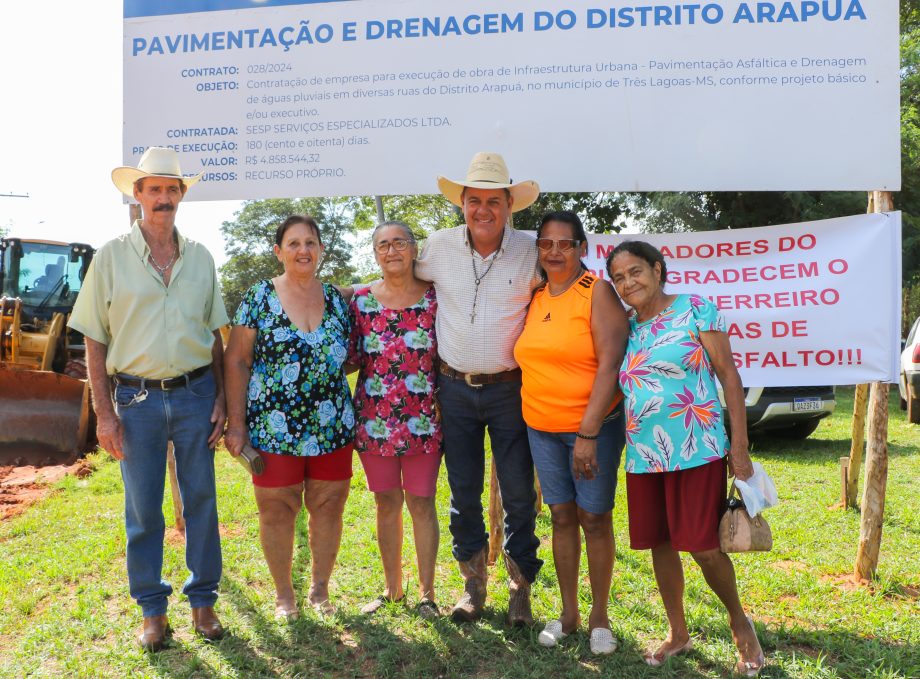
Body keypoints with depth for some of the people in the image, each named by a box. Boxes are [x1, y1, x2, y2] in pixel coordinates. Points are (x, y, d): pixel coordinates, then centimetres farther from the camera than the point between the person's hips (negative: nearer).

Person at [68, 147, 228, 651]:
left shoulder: (200, 258, 6)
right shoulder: (111, 257, -1)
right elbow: (95, 342, -1)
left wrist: (221, 399, 4)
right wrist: (104, 414, -6)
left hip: (195, 393, 2)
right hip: (136, 397, -2)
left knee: (201, 502, 8)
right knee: (143, 510, 7)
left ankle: (203, 600, 23)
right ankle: (152, 609, 21)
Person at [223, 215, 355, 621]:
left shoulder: (336, 300, 7)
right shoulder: (258, 298, -3)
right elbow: (236, 362, -3)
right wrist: (236, 424, -7)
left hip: (333, 428, 3)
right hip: (273, 430, -3)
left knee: (328, 508, 8)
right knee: (277, 511, 6)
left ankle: (320, 589, 28)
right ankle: (284, 594, 25)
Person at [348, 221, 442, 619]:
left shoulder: (435, 297, 1)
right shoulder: (360, 300, 4)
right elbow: (351, 358, 6)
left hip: (423, 418, -2)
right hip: (374, 418, 2)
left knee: (421, 501, 4)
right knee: (386, 502, 11)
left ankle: (426, 592, 16)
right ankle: (392, 588, 26)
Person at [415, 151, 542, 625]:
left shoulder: (530, 252, -7)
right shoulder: (439, 247, -2)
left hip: (510, 389, -2)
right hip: (455, 388, 2)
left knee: (519, 495, 2)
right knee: (463, 494, 10)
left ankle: (520, 590, 19)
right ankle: (473, 586, 26)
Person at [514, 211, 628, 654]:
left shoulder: (597, 292, -11)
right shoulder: (535, 297, 6)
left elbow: (611, 363, -18)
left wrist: (588, 433, -22)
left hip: (594, 426, -5)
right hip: (542, 428, 5)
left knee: (594, 519, 5)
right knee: (562, 517, 12)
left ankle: (599, 617, 19)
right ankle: (568, 613, 25)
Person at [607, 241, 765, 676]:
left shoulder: (695, 309, -3)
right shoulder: (626, 327, 10)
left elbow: (728, 375, -5)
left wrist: (740, 445, -10)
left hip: (696, 453, -5)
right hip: (643, 457, 5)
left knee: (703, 548, -5)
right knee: (660, 546, 10)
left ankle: (739, 621, 22)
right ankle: (678, 634, 27)